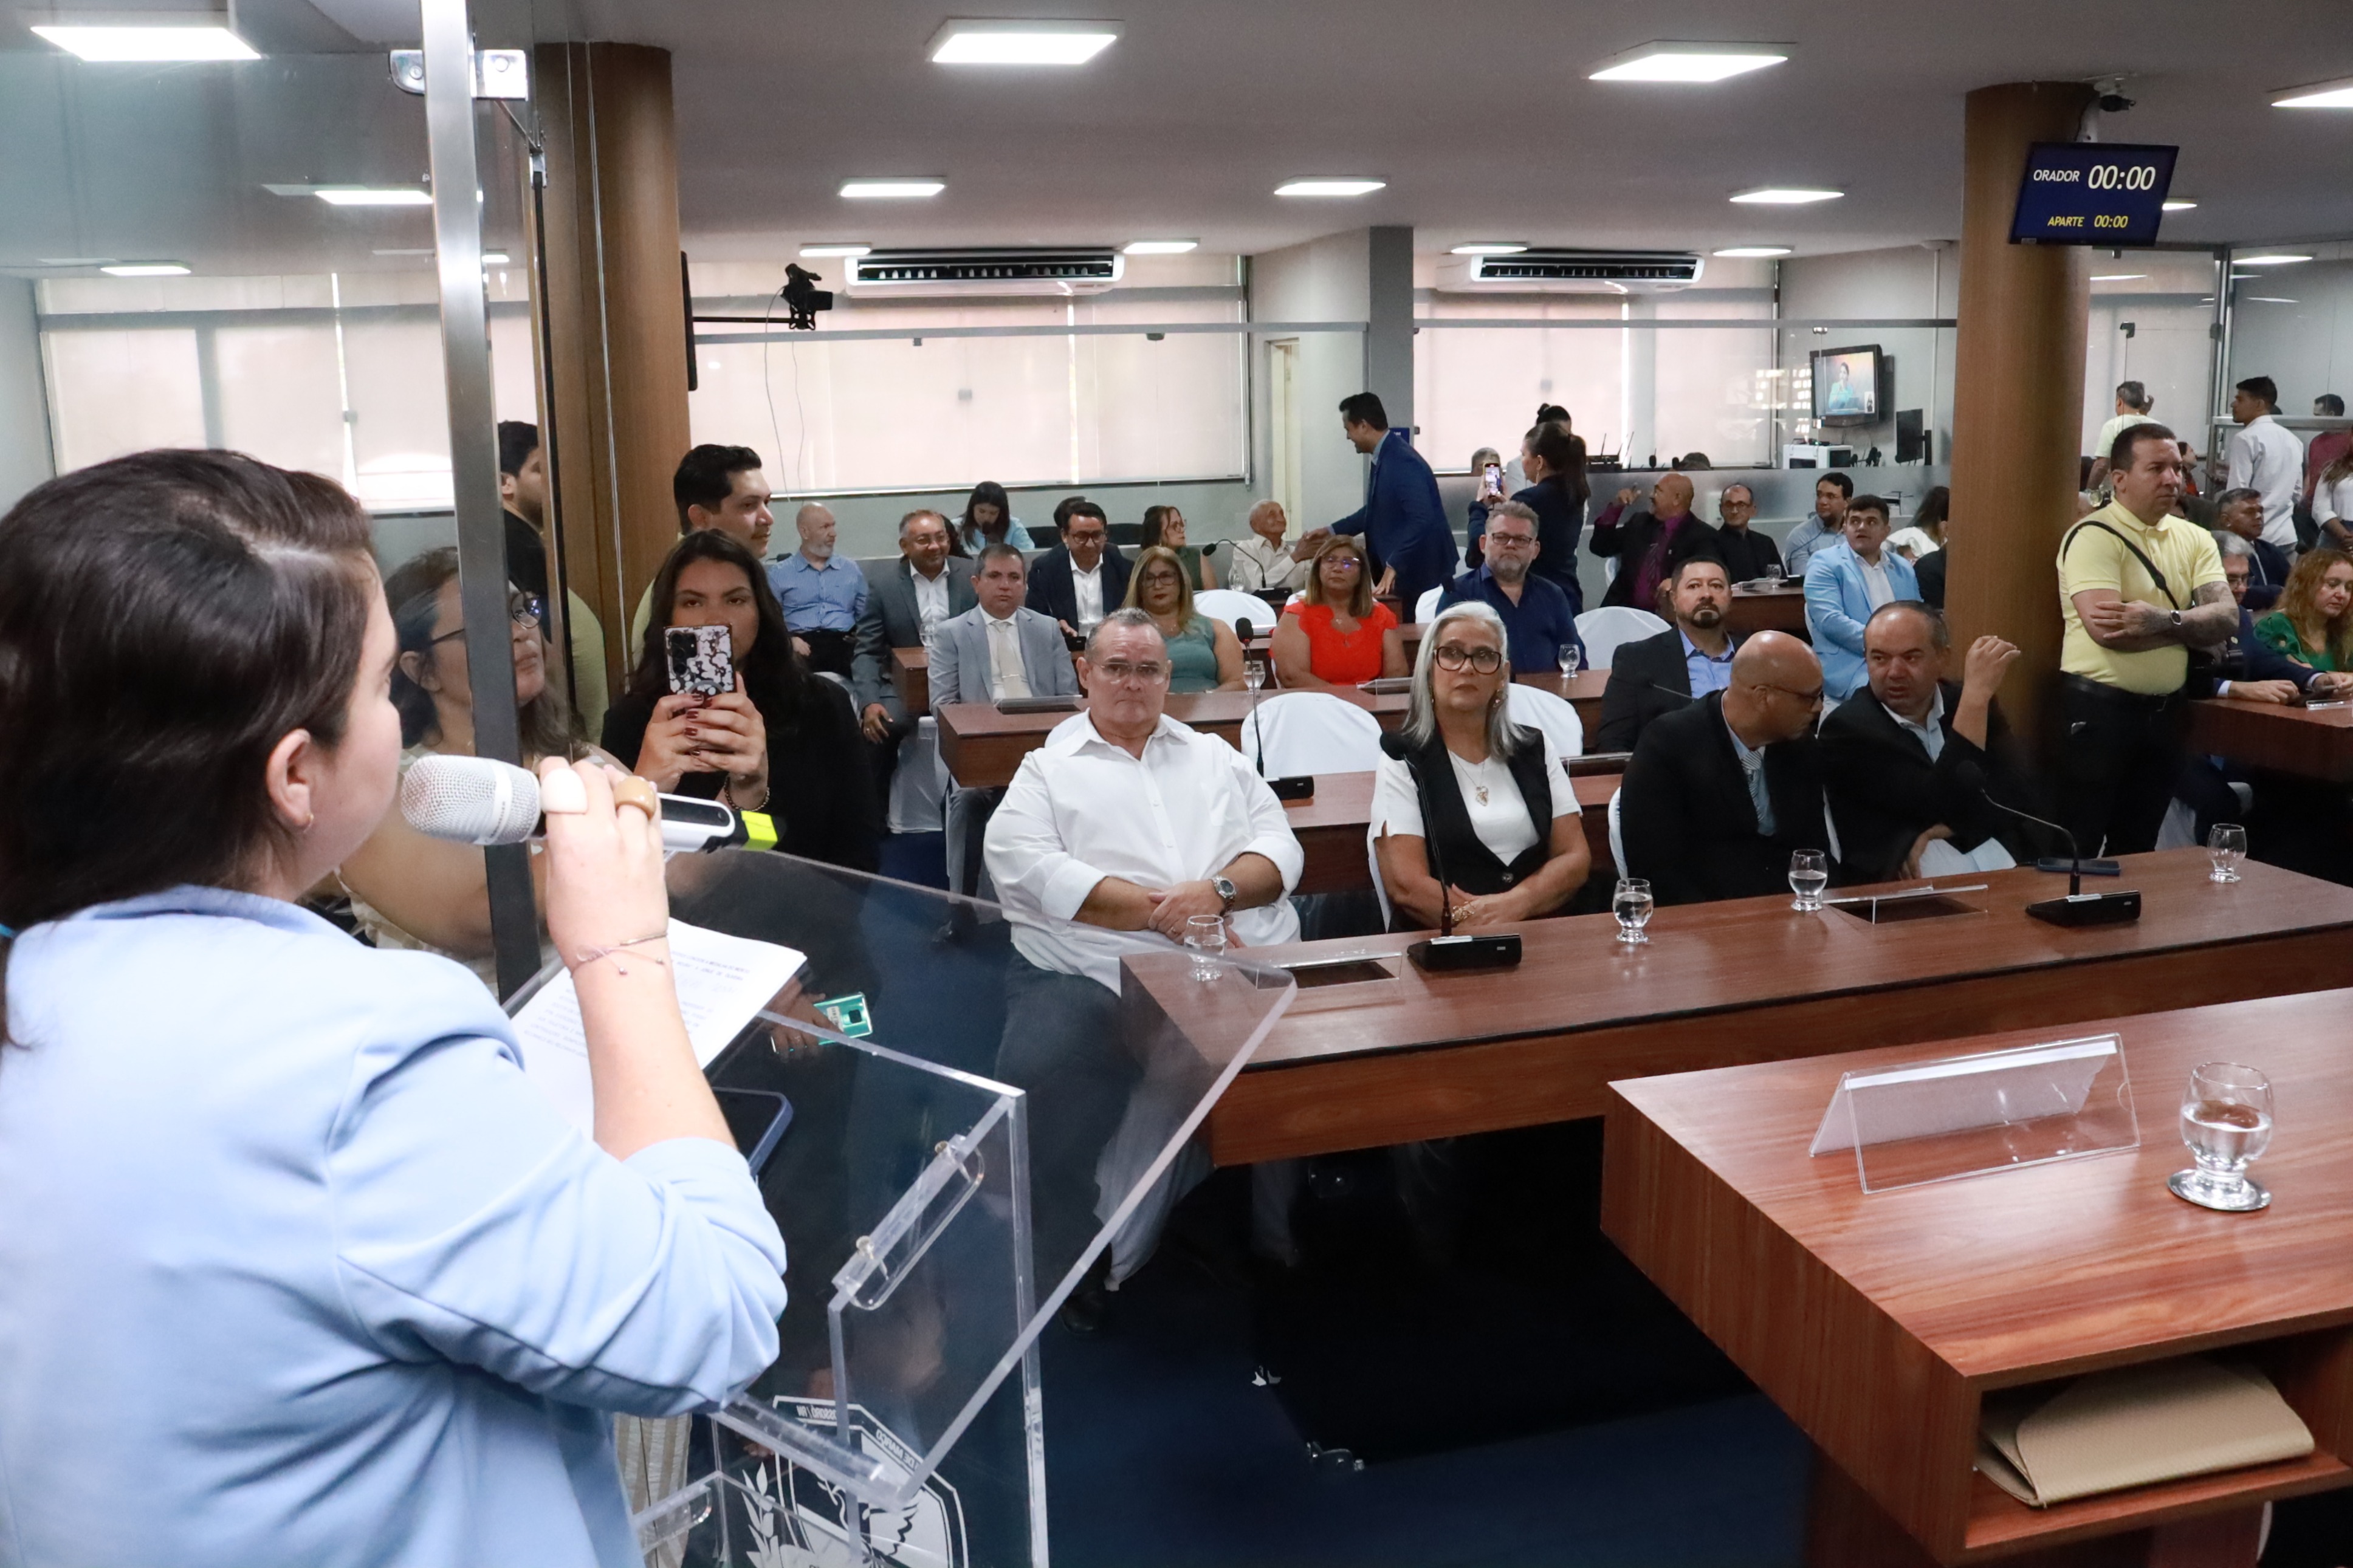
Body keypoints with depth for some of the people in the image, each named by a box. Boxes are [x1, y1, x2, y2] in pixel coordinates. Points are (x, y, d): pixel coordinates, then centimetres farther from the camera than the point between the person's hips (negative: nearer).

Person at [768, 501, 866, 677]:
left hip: (844, 643, 2)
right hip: (803, 644, -2)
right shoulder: (779, 573, 13)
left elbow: (866, 616, 18)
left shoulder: (851, 569, 22)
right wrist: (788, 640, -14)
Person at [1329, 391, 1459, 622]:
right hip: (1404, 571, 9)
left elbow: (1421, 520, -28)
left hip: (1421, 574, -9)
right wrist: (1332, 532, 21)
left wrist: (1393, 566, -25)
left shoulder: (1403, 463, -21)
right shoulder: (1383, 458, 8)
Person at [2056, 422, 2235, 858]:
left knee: (2138, 848, 17)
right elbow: (2105, 629, -24)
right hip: (2097, 709, -7)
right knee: (2077, 850, 0)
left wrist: (2164, 621, -23)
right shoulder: (2094, 537, -11)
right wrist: (2192, 626, -9)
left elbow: (2226, 617, -3)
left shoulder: (2195, 539, 10)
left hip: (2164, 711, 7)